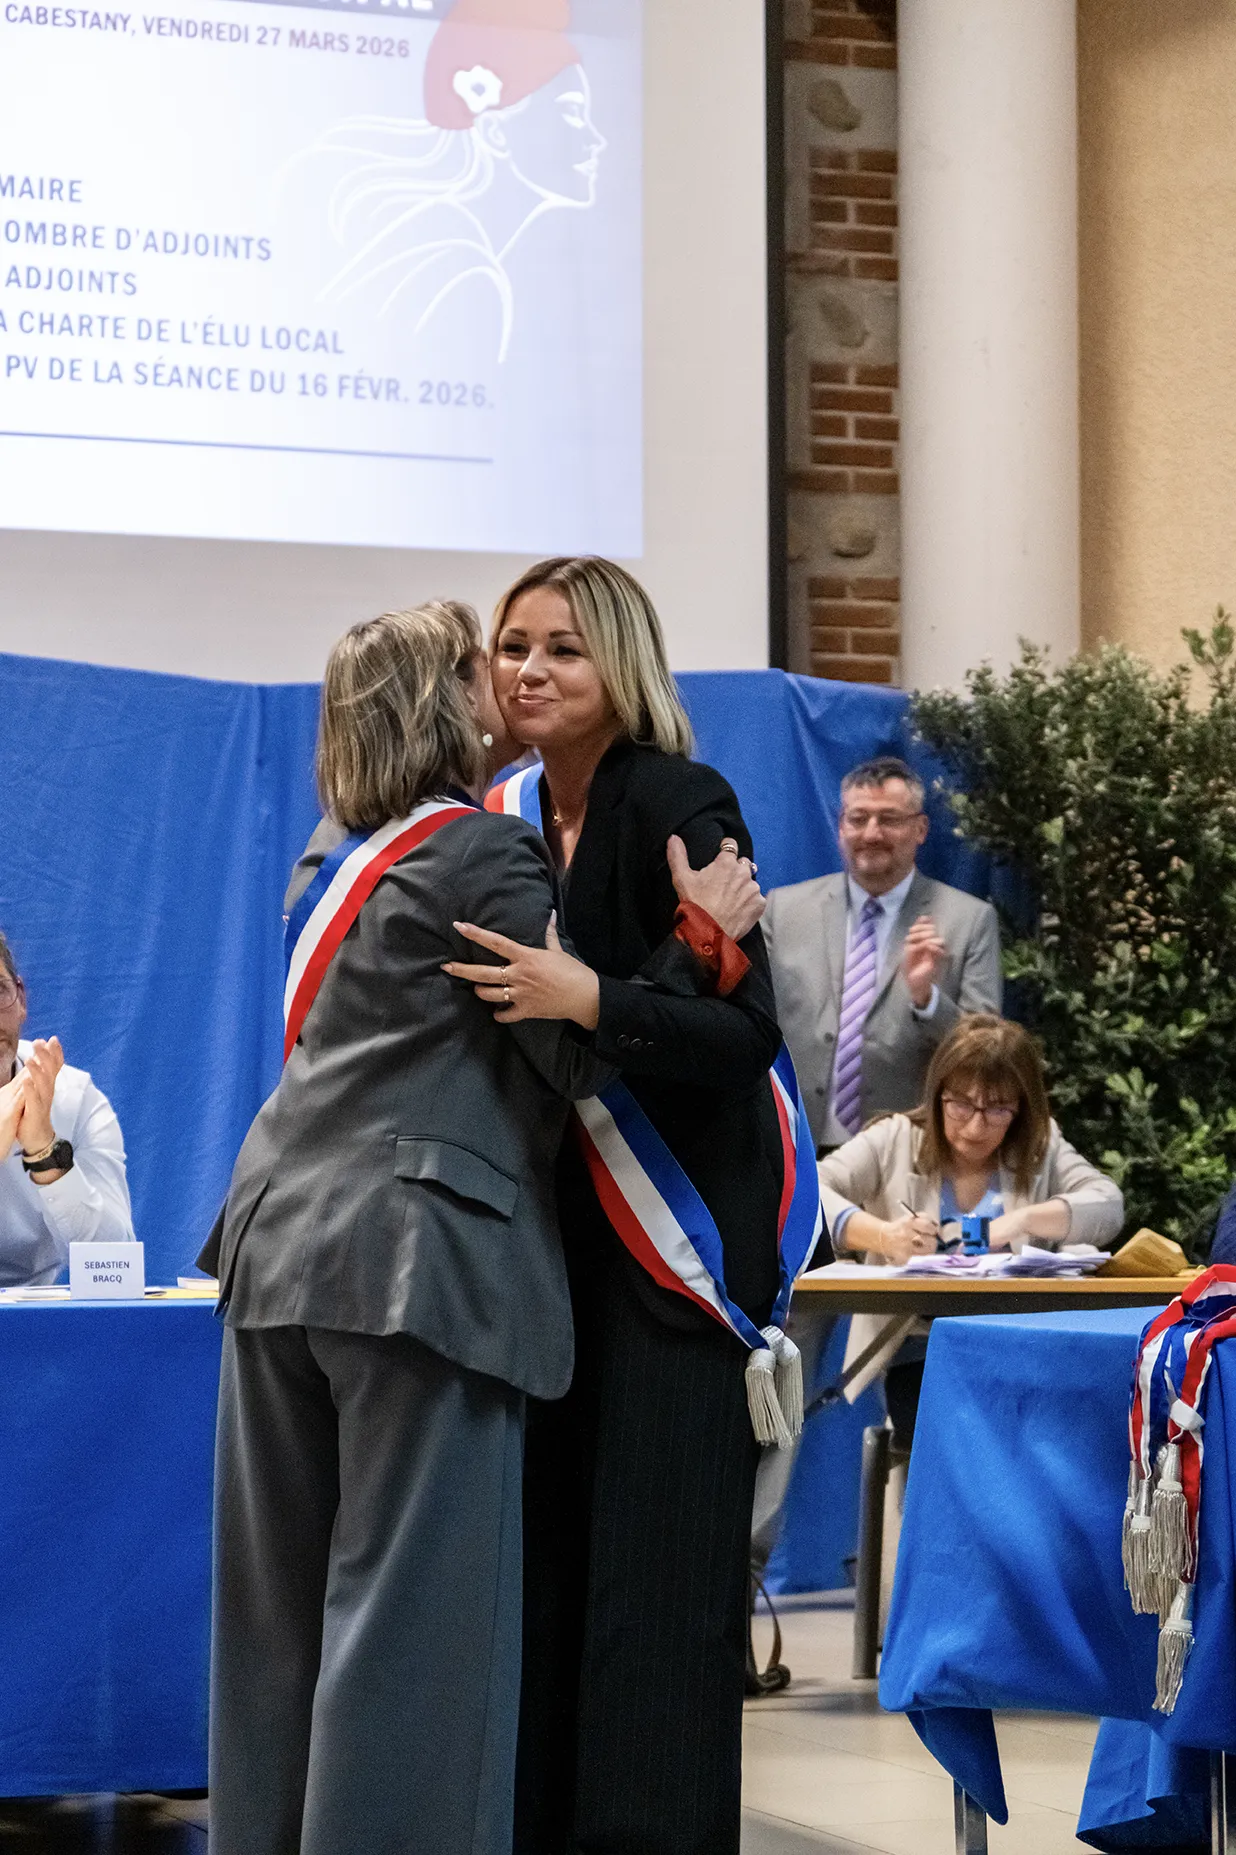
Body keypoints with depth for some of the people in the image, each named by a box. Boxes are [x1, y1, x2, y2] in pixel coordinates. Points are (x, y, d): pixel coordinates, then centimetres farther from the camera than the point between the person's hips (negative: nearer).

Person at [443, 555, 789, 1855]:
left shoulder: (682, 810, -12)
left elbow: (744, 1030, -22)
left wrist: (585, 1001, -33)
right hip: (553, 1224, 7)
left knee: (653, 1564, -7)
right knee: (542, 1543, 8)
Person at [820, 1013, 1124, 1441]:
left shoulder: (1040, 1147, 14)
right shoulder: (894, 1141, 9)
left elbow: (1107, 1205, -1)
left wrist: (1022, 1220, -20)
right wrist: (883, 1236, -23)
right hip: (918, 1357, -2)